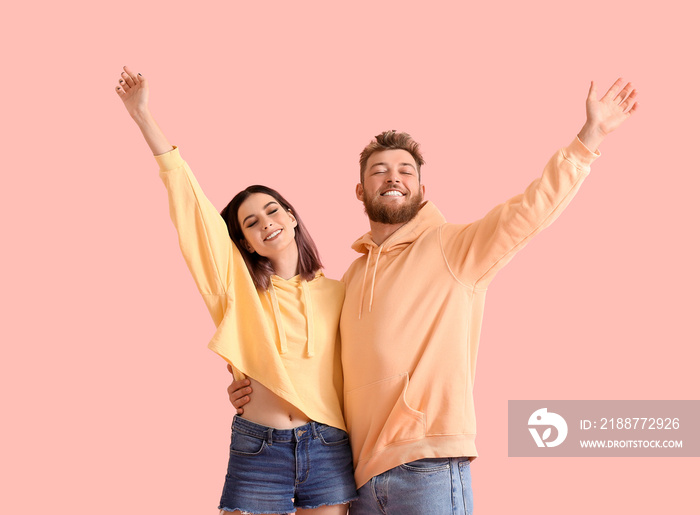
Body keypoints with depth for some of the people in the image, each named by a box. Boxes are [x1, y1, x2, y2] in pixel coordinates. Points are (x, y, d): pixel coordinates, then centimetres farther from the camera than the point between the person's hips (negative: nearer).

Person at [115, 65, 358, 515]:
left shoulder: (335, 294, 9)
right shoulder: (239, 284, 7)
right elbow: (188, 199, 1)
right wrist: (144, 116, -2)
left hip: (328, 449, 1)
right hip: (257, 449, -1)